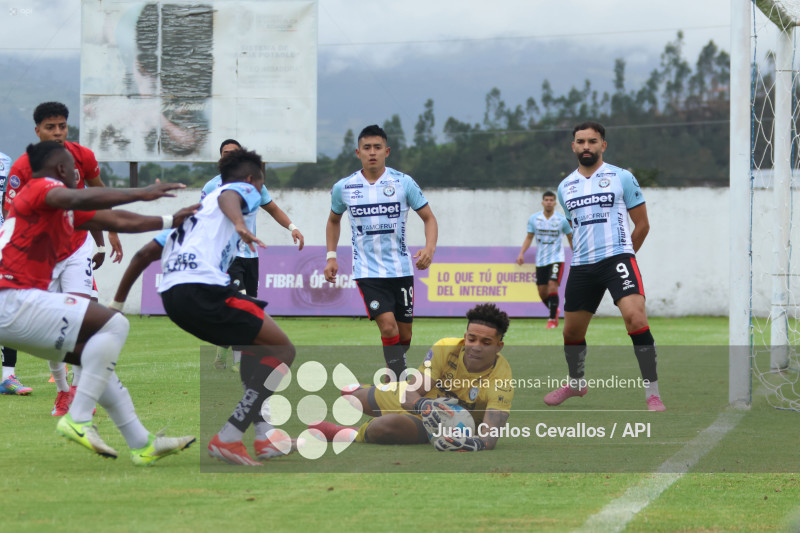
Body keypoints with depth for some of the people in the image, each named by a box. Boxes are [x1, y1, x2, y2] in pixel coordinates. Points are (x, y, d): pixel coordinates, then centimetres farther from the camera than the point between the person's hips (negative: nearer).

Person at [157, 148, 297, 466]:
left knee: (254, 346, 28)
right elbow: (228, 197, -13)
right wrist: (240, 224, -34)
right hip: (204, 288, -9)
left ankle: (264, 435, 18)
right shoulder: (245, 191, 14)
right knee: (282, 350, -4)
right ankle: (228, 439, -14)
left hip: (171, 294, 9)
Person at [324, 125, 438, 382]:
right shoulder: (343, 188, 1)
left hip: (401, 269, 2)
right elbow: (333, 221, 20)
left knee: (404, 335, 6)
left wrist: (429, 248, -16)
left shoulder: (404, 183, -3)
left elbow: (429, 218, 3)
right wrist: (331, 257, 9)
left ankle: (396, 378, 30)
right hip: (367, 271, -1)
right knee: (388, 327, -20)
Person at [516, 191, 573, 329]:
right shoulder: (534, 219, 2)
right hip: (540, 260, 3)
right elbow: (529, 237, 10)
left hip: (556, 259, -3)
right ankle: (554, 311, 33)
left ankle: (552, 319, -11)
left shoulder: (562, 220, -4)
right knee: (542, 293, 5)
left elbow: (570, 238, 7)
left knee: (552, 286, -19)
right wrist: (522, 253, -2)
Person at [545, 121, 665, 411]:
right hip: (581, 266, 5)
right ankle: (576, 382, 40)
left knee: (635, 316, -24)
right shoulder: (566, 187, 14)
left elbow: (642, 224, 6)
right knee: (572, 330, 12)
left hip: (617, 257, -5)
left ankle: (652, 392, -21)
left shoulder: (622, 178, 1)